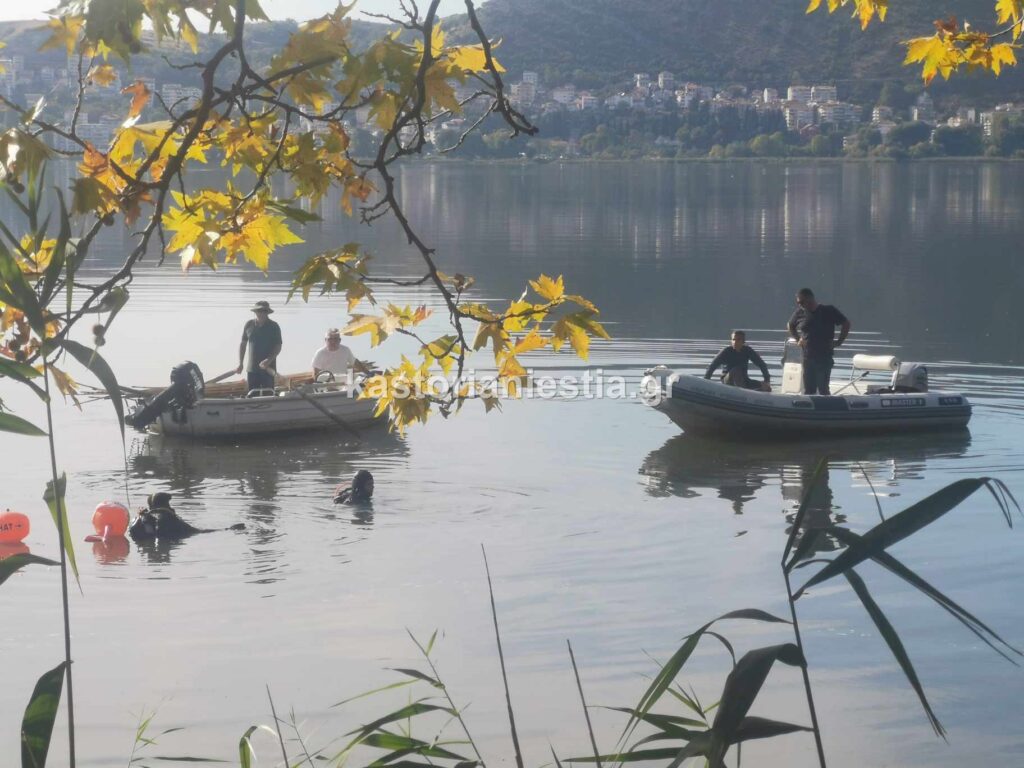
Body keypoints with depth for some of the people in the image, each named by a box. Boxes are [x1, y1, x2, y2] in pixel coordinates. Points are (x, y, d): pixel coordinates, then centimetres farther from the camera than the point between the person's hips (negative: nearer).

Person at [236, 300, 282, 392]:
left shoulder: (274, 327, -1)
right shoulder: (249, 325, 6)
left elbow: (278, 347, -4)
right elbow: (243, 344, 14)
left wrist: (269, 360, -20)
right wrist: (240, 363, 7)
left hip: (268, 369, -3)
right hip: (252, 369, 3)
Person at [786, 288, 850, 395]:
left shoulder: (828, 311, -5)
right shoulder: (800, 313, 5)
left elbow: (846, 324, 2)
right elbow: (790, 326, 24)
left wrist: (839, 341, -3)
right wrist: (798, 339, 12)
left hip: (825, 358, -4)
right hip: (807, 358, 4)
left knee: (823, 389, -9)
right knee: (808, 390, 5)